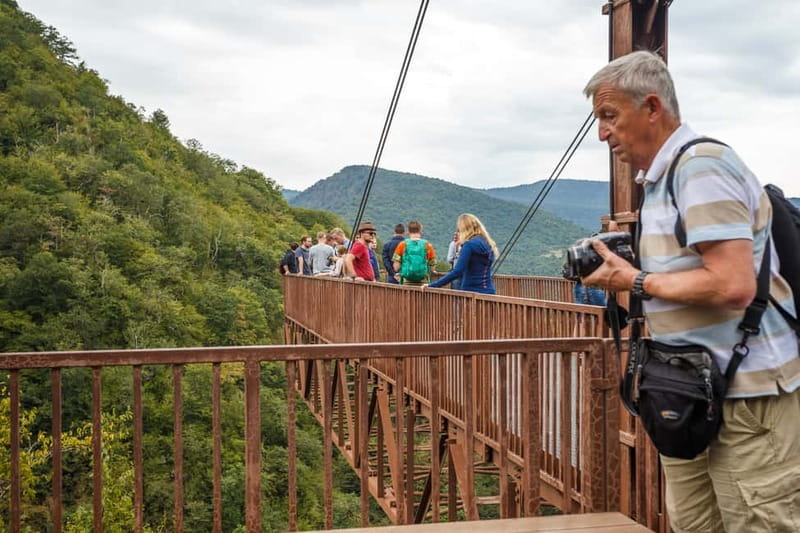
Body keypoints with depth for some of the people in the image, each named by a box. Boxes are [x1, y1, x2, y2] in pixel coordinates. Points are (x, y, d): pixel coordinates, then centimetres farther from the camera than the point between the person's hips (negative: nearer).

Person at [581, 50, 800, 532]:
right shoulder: (660, 178, 14)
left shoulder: (701, 165, -15)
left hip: (747, 396, -9)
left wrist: (638, 282, -13)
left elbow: (732, 285, -24)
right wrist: (626, 269, 5)